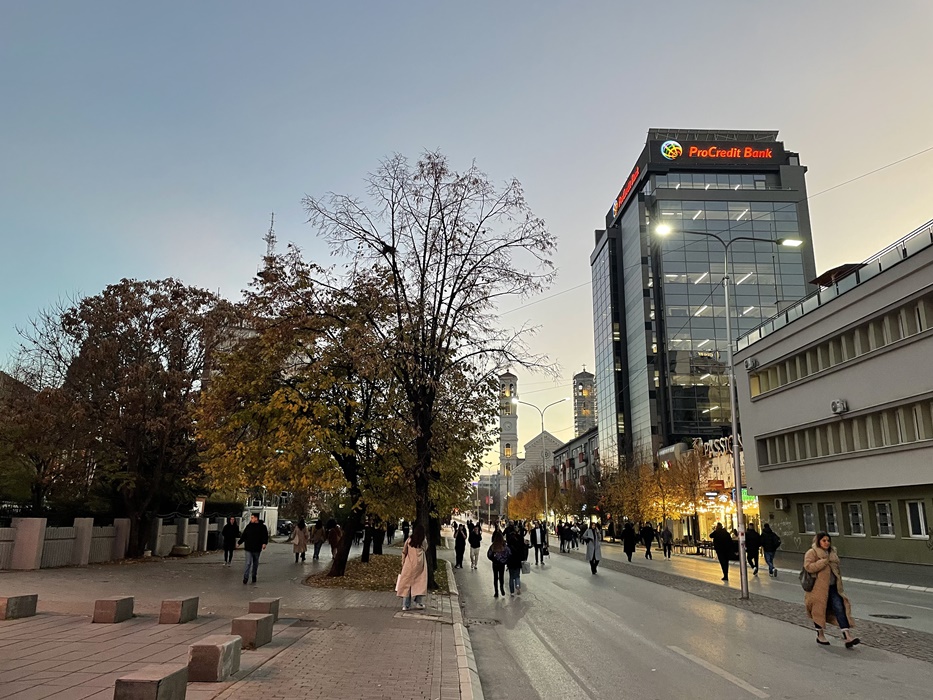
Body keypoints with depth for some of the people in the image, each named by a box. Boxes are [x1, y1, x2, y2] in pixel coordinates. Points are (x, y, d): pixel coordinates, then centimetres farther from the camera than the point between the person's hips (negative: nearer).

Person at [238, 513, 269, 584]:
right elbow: (243, 536, 11)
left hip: (257, 549, 0)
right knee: (248, 563, -8)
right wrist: (239, 542, 7)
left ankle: (254, 576, 28)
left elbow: (265, 536, -5)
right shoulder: (248, 526, 4)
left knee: (255, 563, 13)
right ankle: (245, 578, -7)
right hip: (248, 548, 0)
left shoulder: (262, 527, -3)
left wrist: (264, 543, -20)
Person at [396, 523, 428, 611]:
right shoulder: (424, 541, -4)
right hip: (420, 564, 0)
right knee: (420, 583, 9)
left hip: (409, 564, 0)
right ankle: (419, 603, 7)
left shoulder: (409, 540, -3)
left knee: (407, 582, 6)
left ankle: (406, 605, 6)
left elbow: (404, 552, 1)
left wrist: (403, 561, 11)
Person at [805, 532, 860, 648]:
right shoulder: (812, 553, -8)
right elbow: (808, 566, -22)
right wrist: (824, 561, -24)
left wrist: (839, 584, 21)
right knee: (819, 610, 5)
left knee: (840, 608, -5)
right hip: (819, 588, -6)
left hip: (832, 587, 6)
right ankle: (820, 635, 20)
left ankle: (847, 636, -8)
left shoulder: (832, 552, 14)